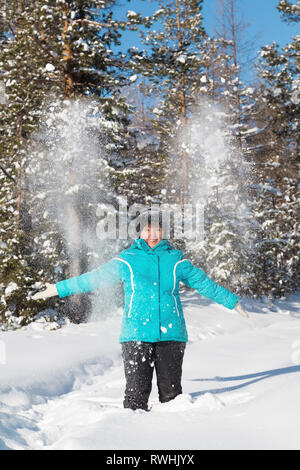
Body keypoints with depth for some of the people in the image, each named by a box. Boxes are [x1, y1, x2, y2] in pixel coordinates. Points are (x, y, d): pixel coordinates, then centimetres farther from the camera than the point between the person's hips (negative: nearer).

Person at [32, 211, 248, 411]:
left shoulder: (176, 259, 13)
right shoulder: (126, 260, 9)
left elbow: (203, 282, 22)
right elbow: (94, 278, 15)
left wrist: (232, 301, 28)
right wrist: (58, 289, 15)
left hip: (171, 334, 1)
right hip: (137, 334, -1)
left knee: (171, 390, 2)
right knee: (137, 390, -6)